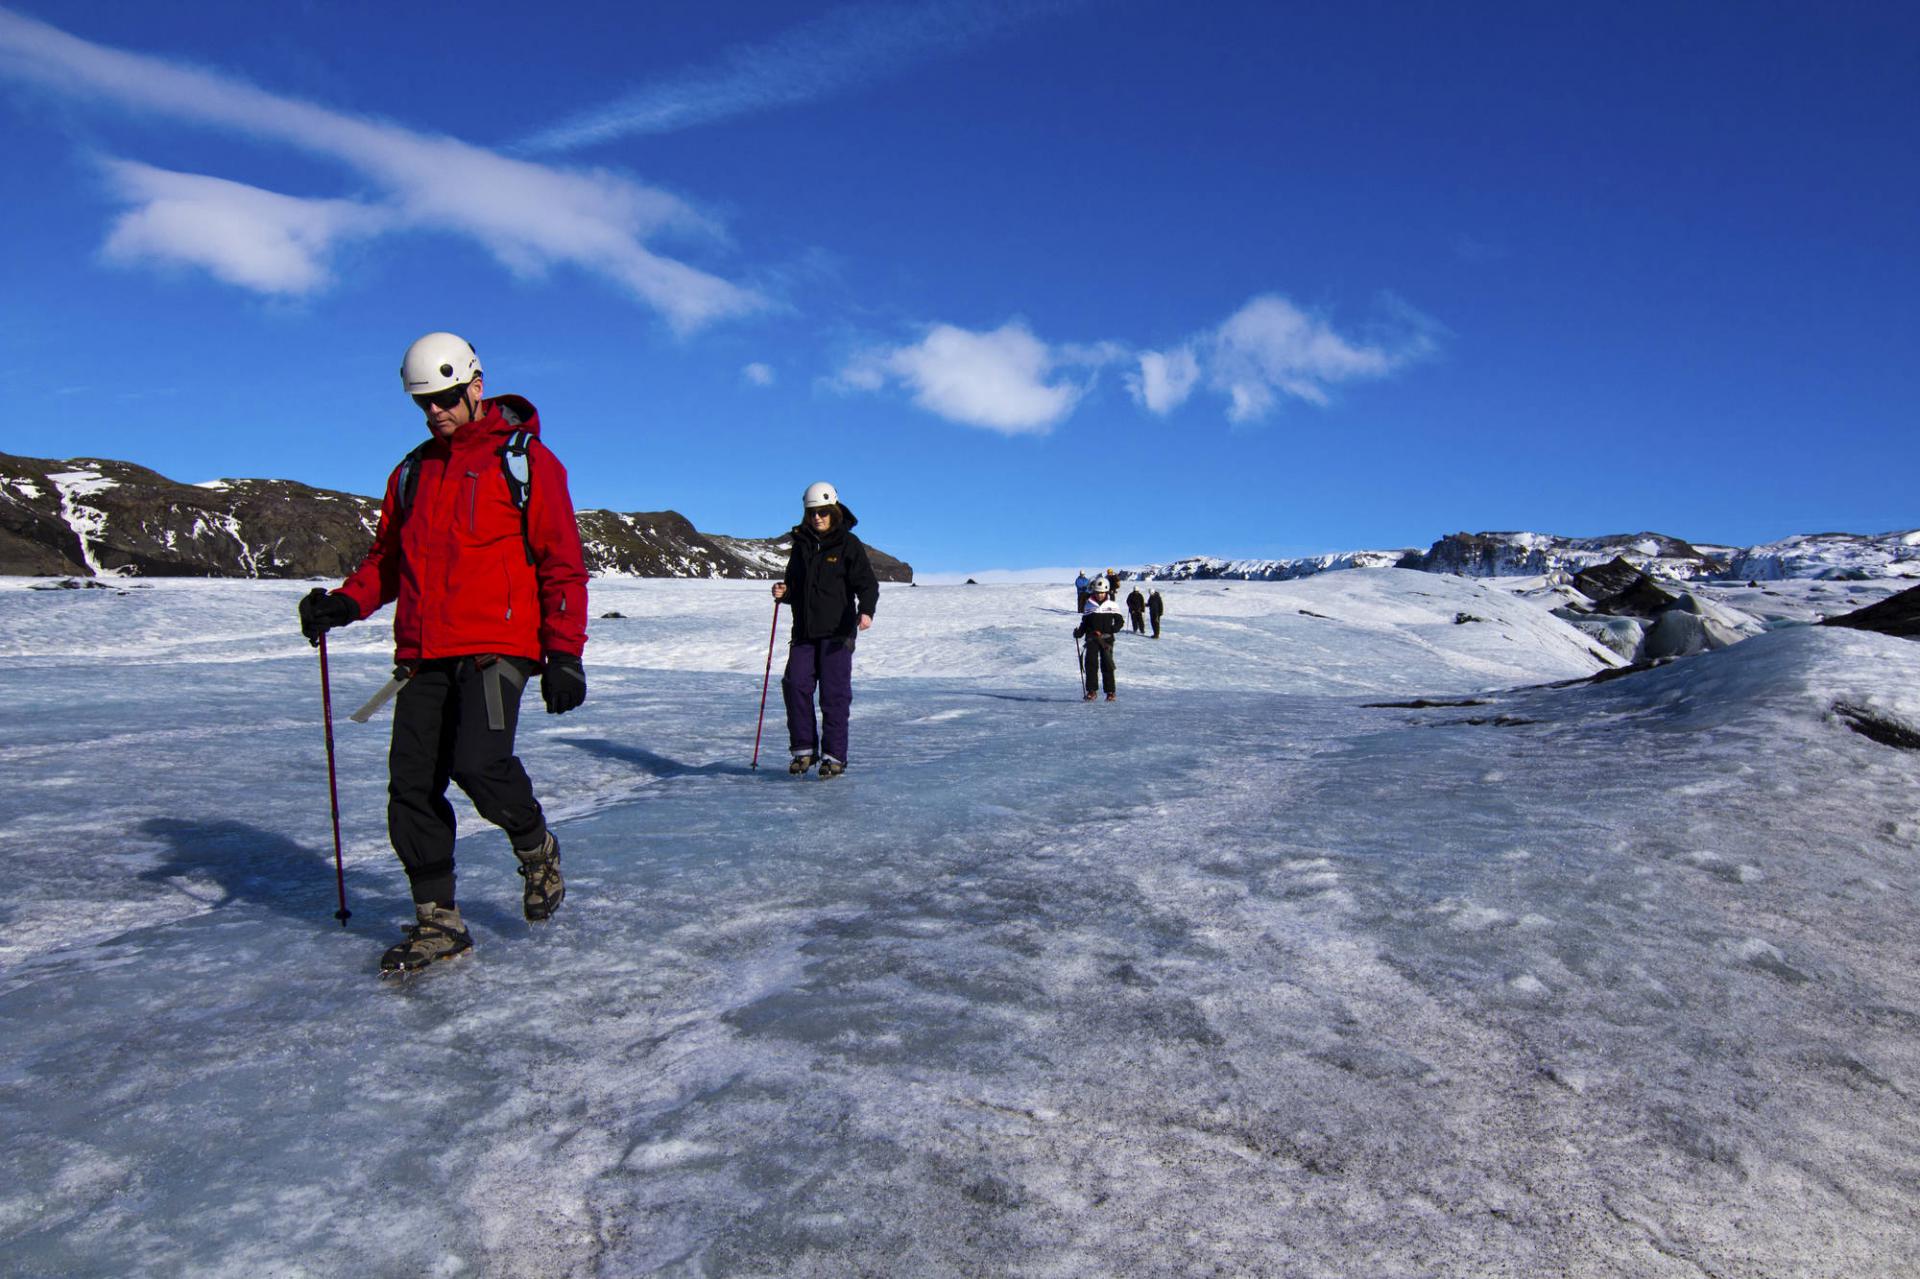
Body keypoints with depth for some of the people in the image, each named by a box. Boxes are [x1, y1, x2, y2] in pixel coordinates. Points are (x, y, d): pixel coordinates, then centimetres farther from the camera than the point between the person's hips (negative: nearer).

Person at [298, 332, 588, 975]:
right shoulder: (412, 472, 19)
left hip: (496, 645, -6)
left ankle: (537, 848, 9)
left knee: (480, 763, -22)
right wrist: (346, 601, 2)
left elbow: (562, 565, -3)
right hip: (423, 653, 6)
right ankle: (438, 922, 13)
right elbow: (388, 559, 23)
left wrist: (565, 654, -10)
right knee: (412, 783, 1)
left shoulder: (525, 460, 1)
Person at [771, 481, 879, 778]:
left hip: (837, 631, -5)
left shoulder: (849, 545, -1)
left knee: (834, 692, -5)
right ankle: (804, 750, 7)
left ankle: (834, 756, 3)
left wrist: (866, 611, -27)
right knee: (795, 685, -5)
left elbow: (867, 583, -8)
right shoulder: (801, 544, 14)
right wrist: (783, 592, 0)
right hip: (804, 631, 5)